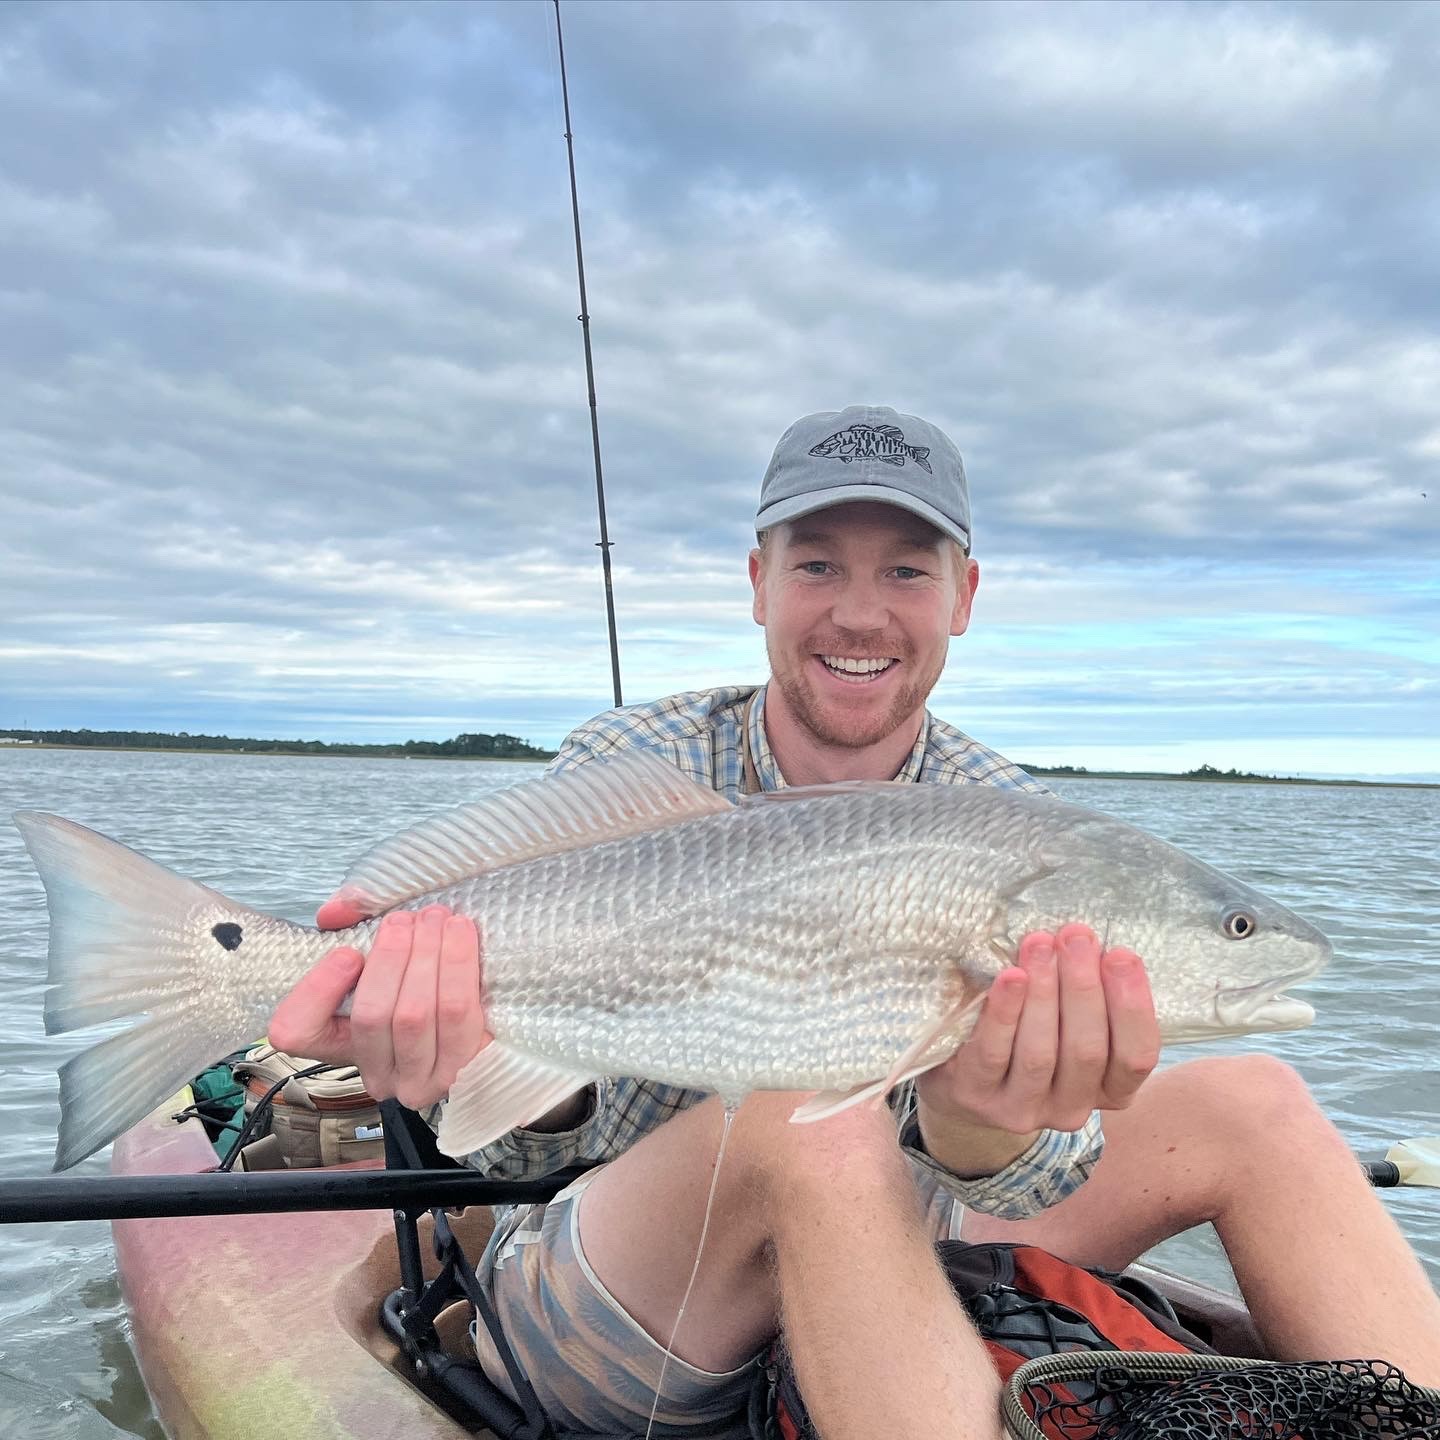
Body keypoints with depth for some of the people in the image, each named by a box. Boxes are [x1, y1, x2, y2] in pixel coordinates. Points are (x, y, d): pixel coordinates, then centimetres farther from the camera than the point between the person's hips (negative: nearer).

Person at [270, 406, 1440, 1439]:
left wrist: (987, 1114, -45)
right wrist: (492, 1054, -46)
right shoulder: (625, 770, -13)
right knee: (811, 1123, -37)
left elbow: (1019, 1179, -20)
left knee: (1249, 1103, -11)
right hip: (607, 1309, -3)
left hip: (861, 1271, 3)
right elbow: (530, 1137, -21)